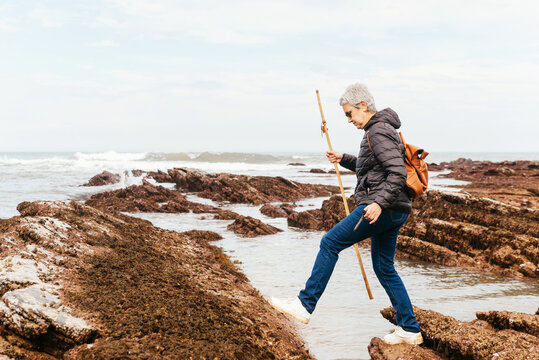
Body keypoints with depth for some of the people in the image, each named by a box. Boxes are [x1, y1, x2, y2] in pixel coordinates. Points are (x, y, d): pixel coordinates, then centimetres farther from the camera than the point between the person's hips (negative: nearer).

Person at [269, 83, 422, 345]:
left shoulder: (379, 132, -13)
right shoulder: (378, 130, 19)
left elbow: (398, 173, -24)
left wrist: (379, 203, -32)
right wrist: (344, 160, 26)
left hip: (382, 210, -11)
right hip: (391, 213, 11)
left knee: (330, 243, -7)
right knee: (384, 268, 14)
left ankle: (305, 304, -4)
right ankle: (410, 329, 18)